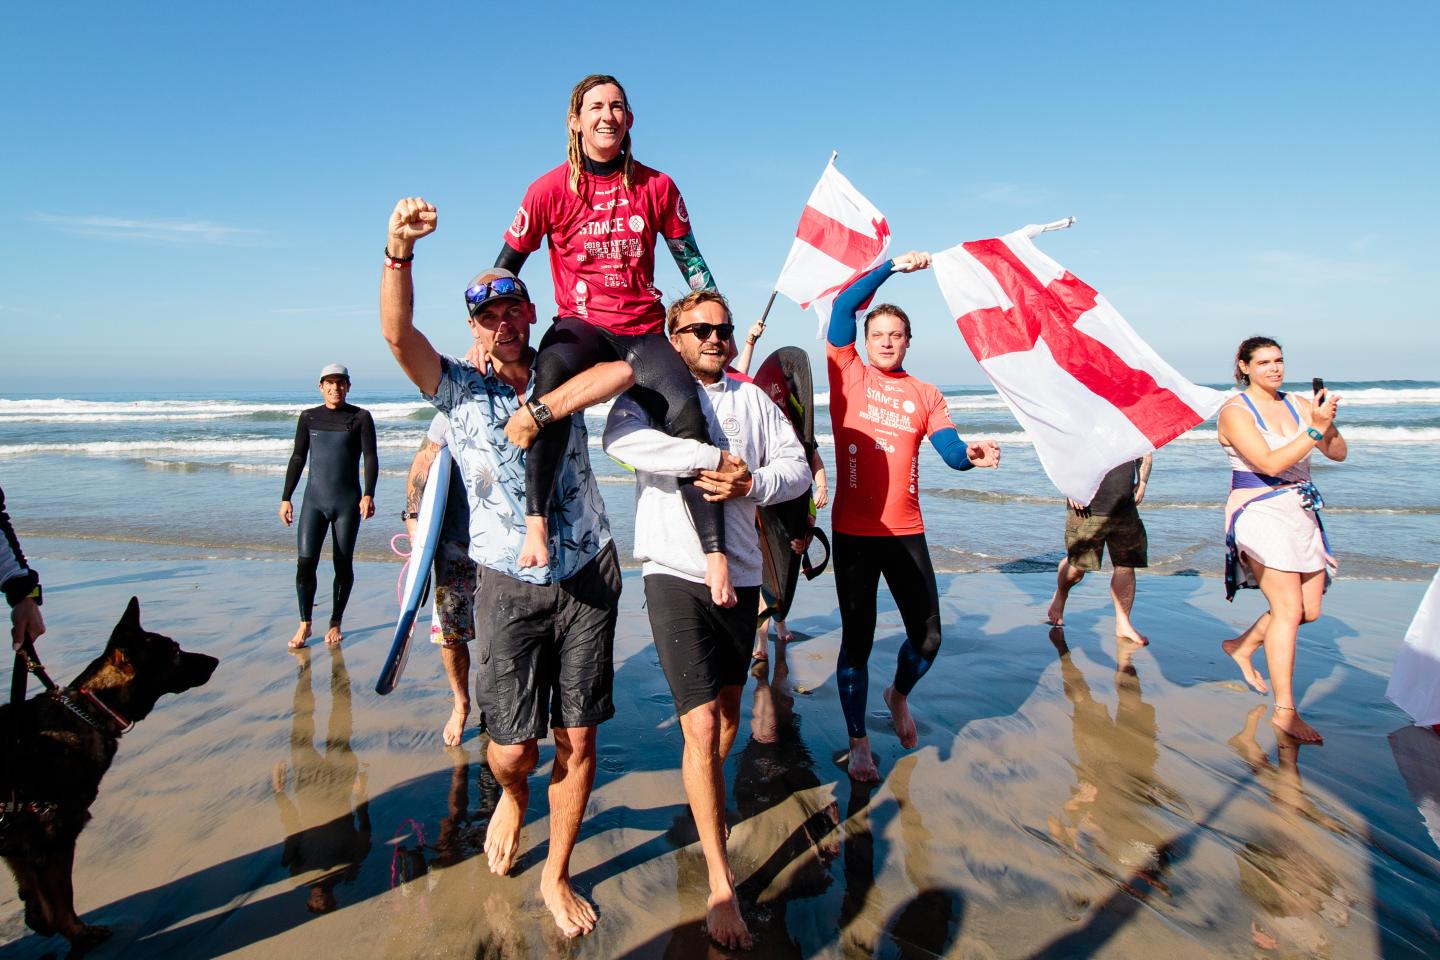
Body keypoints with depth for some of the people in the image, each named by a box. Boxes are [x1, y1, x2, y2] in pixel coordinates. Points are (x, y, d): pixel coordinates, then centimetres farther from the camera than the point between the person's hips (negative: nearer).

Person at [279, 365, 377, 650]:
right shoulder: (308, 417, 9)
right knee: (305, 563, -5)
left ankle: (335, 624, 19)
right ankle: (305, 624, 10)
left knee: (343, 565, 4)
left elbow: (371, 458, -4)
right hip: (314, 500, 2)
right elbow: (297, 459, 12)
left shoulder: (361, 417, 1)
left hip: (348, 502, -2)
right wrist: (286, 498, 7)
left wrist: (368, 495, -17)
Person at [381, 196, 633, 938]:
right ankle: (512, 796, 39)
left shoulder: (562, 375, 3)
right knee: (512, 747, 0)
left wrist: (540, 410, -22)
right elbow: (397, 334, -17)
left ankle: (556, 876, 26)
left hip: (588, 578, 1)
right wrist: (399, 250, -32)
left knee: (578, 738, 6)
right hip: (510, 586, -1)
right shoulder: (460, 390, 1)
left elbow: (627, 368, -18)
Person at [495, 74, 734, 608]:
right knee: (552, 372, -39)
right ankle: (535, 522, -40)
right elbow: (504, 269, 9)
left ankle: (715, 555, -27)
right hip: (579, 324, -1)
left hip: (643, 330, 2)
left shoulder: (656, 187, 8)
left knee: (686, 414, -28)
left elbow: (692, 264, 14)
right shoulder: (551, 189, 4)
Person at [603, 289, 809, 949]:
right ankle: (720, 883, 3)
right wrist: (713, 457, -22)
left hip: (740, 573, 5)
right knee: (702, 726, -9)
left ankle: (705, 800, 50)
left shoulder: (752, 398, 14)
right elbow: (621, 439, -23)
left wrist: (751, 482, -13)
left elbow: (797, 467, 8)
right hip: (676, 573, -5)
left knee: (728, 709, 20)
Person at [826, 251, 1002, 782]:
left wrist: (972, 454, -26)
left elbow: (951, 449, -4)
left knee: (928, 637, 5)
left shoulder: (926, 395, 10)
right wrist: (893, 266, -7)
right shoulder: (848, 375, 2)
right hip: (854, 531, -3)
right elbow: (842, 306, -8)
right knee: (857, 638, 4)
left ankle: (899, 695, 38)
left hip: (906, 530, 3)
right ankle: (858, 743, 20)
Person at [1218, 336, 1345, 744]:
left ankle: (1242, 646, 34)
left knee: (1310, 610, 9)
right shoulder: (1235, 411, -8)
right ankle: (1284, 712, -4)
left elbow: (1338, 453, 5)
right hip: (1260, 513, -7)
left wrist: (1327, 422, -13)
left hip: (1301, 513, 7)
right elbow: (1269, 463, -19)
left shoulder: (1298, 404, 9)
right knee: (1288, 609, -12)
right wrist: (1315, 429, -22)